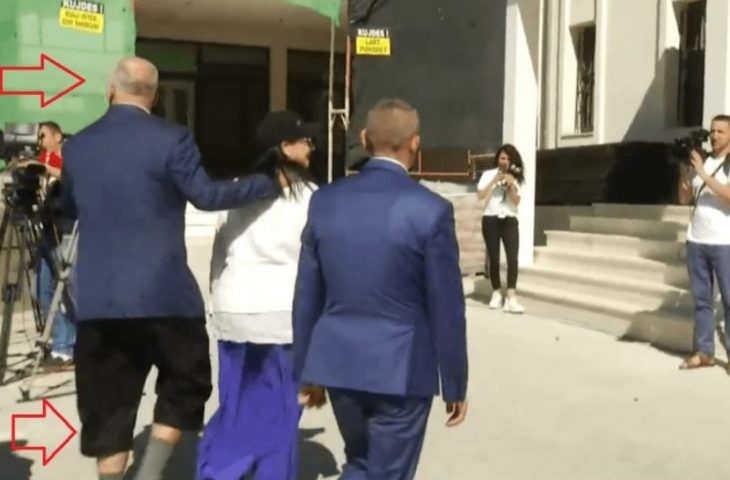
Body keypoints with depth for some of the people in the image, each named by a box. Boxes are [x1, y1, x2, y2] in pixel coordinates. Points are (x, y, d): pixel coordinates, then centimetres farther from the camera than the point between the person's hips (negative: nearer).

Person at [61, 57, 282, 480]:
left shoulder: (77, 145, 9)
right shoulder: (171, 139, -8)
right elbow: (206, 195, -11)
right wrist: (270, 182, -1)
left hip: (96, 299, 4)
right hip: (163, 293, -4)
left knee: (107, 404, 11)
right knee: (185, 383, 15)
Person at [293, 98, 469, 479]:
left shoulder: (325, 201, -1)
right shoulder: (430, 210, -13)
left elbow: (307, 296, 5)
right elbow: (446, 309, -10)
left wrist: (306, 369, 15)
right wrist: (455, 385, 2)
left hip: (338, 364, 4)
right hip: (401, 369, -4)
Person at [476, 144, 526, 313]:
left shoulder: (515, 178, 13)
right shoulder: (488, 174, 8)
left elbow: (517, 202, 3)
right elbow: (480, 195, -5)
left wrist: (511, 185, -11)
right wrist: (494, 181, -12)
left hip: (510, 220, 1)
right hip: (491, 220, -1)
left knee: (513, 258, -13)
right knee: (493, 258, 3)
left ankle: (511, 298, -18)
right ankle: (496, 293, 17)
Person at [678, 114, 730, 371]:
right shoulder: (701, 161, 13)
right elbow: (685, 198, 12)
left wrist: (703, 173, -17)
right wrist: (684, 170, 0)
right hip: (696, 240, 5)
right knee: (701, 298, 6)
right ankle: (704, 352, 11)